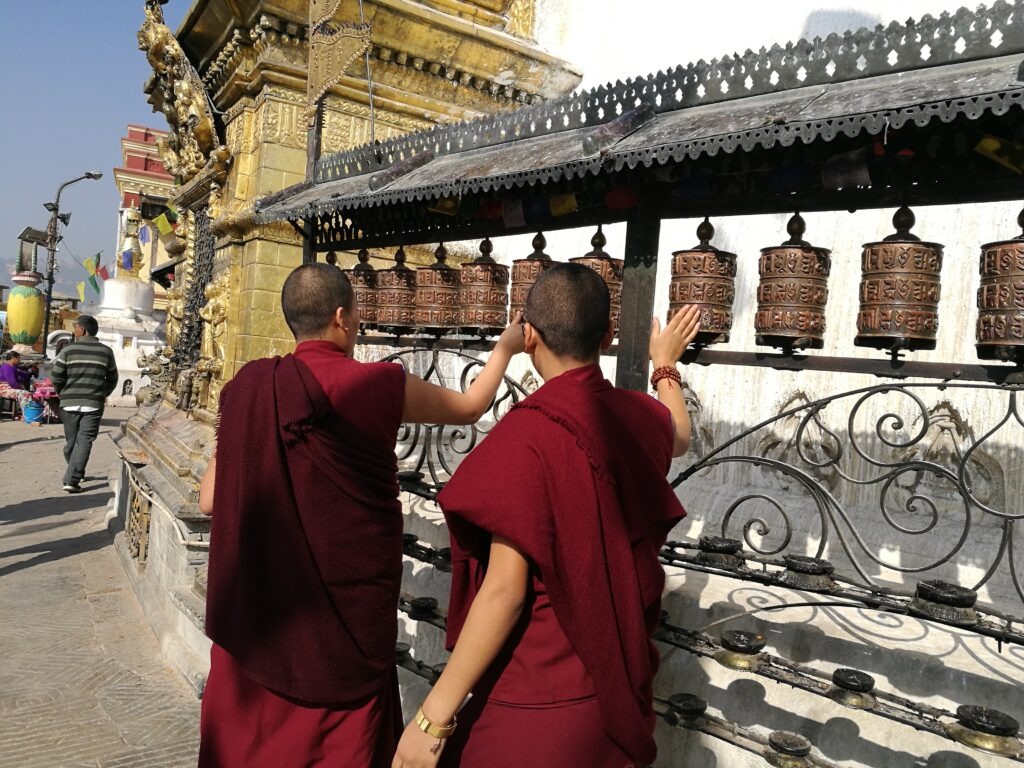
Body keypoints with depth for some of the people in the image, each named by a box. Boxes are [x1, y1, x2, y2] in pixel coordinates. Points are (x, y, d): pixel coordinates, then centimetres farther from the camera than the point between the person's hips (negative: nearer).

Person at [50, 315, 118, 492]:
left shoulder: (68, 350, -3)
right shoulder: (106, 351, 2)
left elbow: (56, 377, -4)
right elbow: (112, 379, 8)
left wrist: (62, 394, 14)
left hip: (70, 403, 1)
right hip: (93, 404, -1)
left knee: (71, 440, 15)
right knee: (84, 441, -2)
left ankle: (75, 475, 31)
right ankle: (72, 480, -12)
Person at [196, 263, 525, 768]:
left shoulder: (246, 386, -4)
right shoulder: (378, 384, -13)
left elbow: (210, 501, 2)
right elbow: (470, 407, 5)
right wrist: (506, 347, 22)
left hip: (253, 610, 4)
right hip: (345, 612, -3)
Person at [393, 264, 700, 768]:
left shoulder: (527, 434, -24)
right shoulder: (638, 417, -3)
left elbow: (505, 590, -24)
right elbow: (678, 437, 23)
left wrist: (434, 716, -17)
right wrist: (665, 365, 39)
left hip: (540, 700, -6)